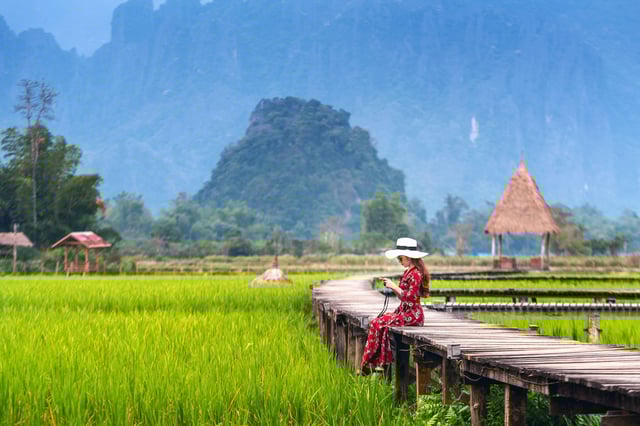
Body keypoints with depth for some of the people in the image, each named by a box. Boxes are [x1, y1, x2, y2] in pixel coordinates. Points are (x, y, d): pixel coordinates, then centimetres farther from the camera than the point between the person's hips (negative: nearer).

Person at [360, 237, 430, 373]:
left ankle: (369, 361, -7)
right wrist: (391, 286, 6)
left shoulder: (415, 274, -14)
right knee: (376, 323, -3)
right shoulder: (408, 272, 16)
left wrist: (394, 286, -16)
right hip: (404, 311, 10)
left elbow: (409, 296, -21)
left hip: (412, 315, -10)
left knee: (378, 324, -15)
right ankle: (380, 361, -8)